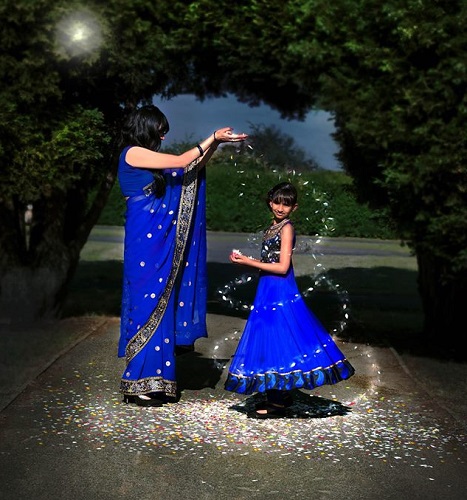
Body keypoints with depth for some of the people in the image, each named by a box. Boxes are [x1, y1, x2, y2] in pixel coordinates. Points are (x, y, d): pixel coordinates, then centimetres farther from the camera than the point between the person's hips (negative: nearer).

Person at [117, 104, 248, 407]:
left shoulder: (149, 160, 18)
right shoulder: (132, 153, -6)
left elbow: (195, 167, 21)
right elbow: (181, 162, -7)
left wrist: (216, 142, 11)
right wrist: (212, 139, 3)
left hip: (161, 242, 9)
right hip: (145, 241, -9)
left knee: (162, 305, 7)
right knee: (148, 304, -8)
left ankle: (155, 382, 11)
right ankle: (138, 386, -3)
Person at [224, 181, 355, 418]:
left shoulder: (287, 228, -12)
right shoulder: (273, 227, 14)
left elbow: (282, 267, -17)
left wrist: (249, 262, -15)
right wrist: (245, 259, 8)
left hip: (280, 291, -9)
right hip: (269, 290, 9)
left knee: (278, 341, -5)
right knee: (271, 341, 12)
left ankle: (277, 404, 0)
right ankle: (281, 396, 21)